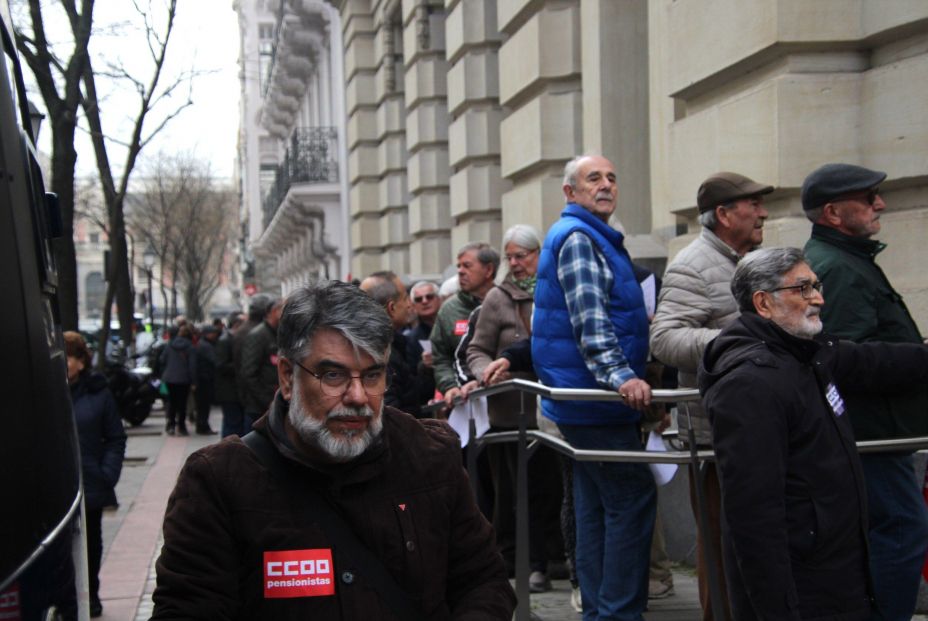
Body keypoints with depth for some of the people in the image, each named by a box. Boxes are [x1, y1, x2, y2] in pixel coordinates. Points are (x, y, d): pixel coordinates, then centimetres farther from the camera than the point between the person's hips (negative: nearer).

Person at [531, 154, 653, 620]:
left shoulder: (593, 238, 20)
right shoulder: (577, 239, -13)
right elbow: (590, 320, -25)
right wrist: (620, 375, -34)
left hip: (591, 400, 11)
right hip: (597, 399, -11)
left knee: (596, 505, 13)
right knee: (633, 500, -10)